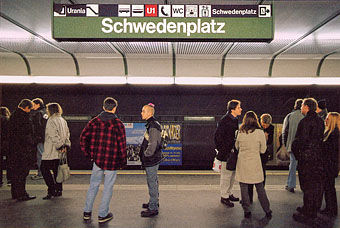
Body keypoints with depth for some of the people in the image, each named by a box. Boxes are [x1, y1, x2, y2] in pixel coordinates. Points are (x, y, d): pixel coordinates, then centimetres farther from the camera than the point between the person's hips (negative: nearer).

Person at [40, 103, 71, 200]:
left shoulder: (51, 121, -12)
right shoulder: (63, 120, 13)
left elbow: (54, 136, -19)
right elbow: (67, 134, 12)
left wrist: (59, 145, -16)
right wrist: (67, 144, 7)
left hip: (51, 151, -8)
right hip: (59, 152, 8)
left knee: (44, 168, 0)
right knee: (57, 170, 14)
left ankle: (51, 190, -4)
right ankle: (58, 190, 18)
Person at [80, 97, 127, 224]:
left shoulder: (95, 121, 2)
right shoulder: (118, 123, -10)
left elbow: (83, 137, 2)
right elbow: (122, 144, -12)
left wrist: (88, 154, 9)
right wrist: (123, 161, -2)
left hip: (97, 159, 4)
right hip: (112, 161, -4)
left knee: (93, 185, 18)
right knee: (108, 187, 8)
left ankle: (87, 212, 27)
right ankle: (103, 215, 17)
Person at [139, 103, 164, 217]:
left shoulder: (153, 126, -21)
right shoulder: (151, 124, 11)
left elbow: (152, 144, -25)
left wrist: (146, 155, -13)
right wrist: (144, 155, 16)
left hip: (152, 159, -10)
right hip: (152, 159, 10)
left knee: (152, 182, -2)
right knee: (153, 181, 20)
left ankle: (153, 208, 8)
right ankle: (154, 202, 35)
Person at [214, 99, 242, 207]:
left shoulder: (235, 120, 10)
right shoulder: (225, 120, -17)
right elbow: (218, 135, -18)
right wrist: (222, 149, -17)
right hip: (227, 152, -9)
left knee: (232, 173, 17)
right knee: (226, 175, 1)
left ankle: (229, 193, 31)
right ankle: (224, 196, 13)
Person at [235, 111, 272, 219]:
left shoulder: (240, 133, -5)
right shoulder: (260, 132, -9)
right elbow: (263, 150, 0)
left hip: (242, 163, 1)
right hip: (255, 162, -1)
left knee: (244, 188, 10)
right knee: (260, 188, 11)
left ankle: (246, 211, 15)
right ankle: (267, 211, 19)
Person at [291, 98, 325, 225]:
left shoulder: (306, 121, -17)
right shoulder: (320, 121, 9)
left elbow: (300, 139, -20)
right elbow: (321, 138, 15)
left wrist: (295, 151, -3)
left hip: (307, 158, -8)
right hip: (319, 157, 8)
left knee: (308, 187, -1)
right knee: (317, 185, 16)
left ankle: (308, 216, 7)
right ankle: (313, 210, 30)